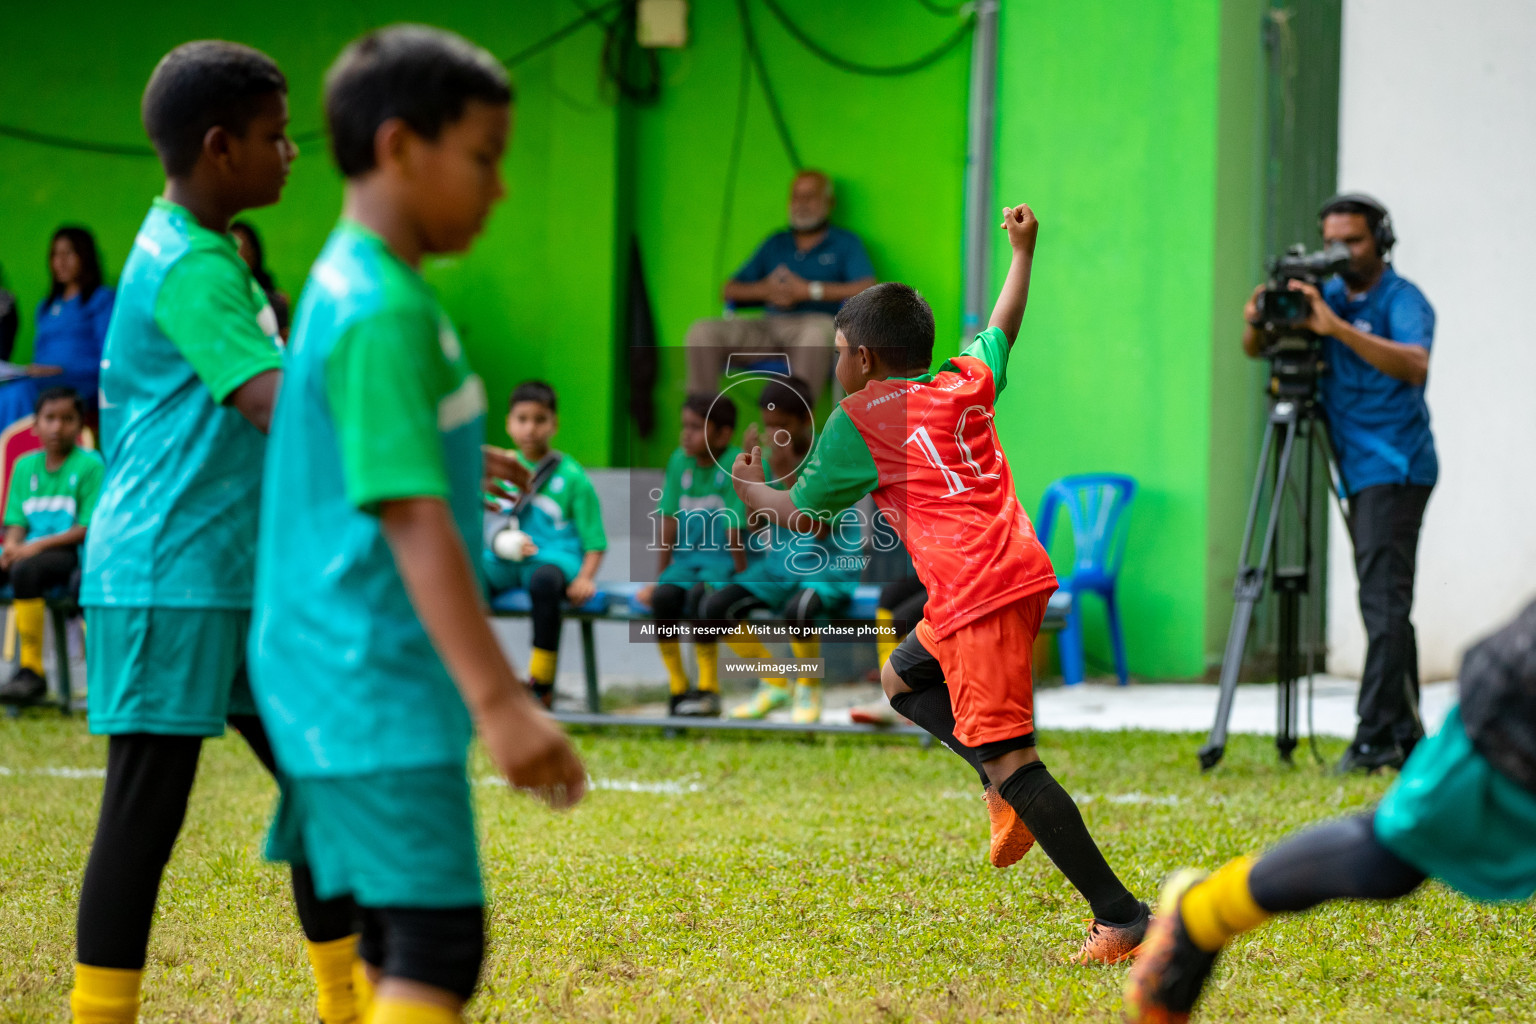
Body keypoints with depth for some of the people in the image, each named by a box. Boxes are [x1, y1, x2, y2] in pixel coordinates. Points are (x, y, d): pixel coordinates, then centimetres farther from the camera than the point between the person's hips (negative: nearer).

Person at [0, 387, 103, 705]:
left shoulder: (89, 466, -2)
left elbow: (89, 529, -8)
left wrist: (39, 545, -17)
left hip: (69, 552, -6)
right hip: (28, 550, 6)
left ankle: (31, 670, -31)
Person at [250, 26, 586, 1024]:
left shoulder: (351, 286, 14)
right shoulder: (384, 314, -18)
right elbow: (414, 521, -25)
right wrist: (500, 699, -29)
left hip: (350, 679, 10)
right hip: (377, 683, -10)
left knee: (401, 939, 14)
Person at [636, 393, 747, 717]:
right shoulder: (680, 462, 5)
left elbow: (736, 530, -15)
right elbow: (669, 522, 8)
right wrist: (659, 579, 8)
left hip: (723, 562, -5)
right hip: (686, 558, 5)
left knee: (699, 594, -34)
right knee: (664, 597, -24)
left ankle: (709, 689, -22)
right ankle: (677, 687, -10)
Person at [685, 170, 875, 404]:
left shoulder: (845, 243, 13)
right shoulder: (775, 243, 26)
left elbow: (867, 289, -6)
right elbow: (728, 290, 21)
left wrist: (809, 290, -9)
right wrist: (764, 290, -1)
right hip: (768, 327, 5)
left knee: (817, 332, -43)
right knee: (703, 331, -19)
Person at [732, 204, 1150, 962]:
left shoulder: (859, 420, 0)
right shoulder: (965, 382, 16)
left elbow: (803, 515, 10)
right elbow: (1003, 329, 37)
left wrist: (753, 492, 31)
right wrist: (1021, 250, 52)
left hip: (980, 592, -9)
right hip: (1016, 573, 9)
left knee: (1006, 758, -11)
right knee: (902, 680, 27)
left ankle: (1122, 916, -16)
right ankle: (1015, 790, 11)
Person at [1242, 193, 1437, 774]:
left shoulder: (1402, 300, -9)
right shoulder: (1326, 295, 13)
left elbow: (1414, 364, -28)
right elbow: (1255, 350, 13)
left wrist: (1336, 327, -34)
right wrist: (1257, 323, -11)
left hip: (1396, 470, -8)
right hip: (1363, 473, 8)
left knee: (1383, 601, -14)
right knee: (1385, 604, 10)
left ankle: (1375, 738, -18)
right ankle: (1406, 735, 14)